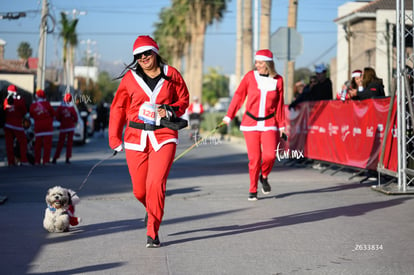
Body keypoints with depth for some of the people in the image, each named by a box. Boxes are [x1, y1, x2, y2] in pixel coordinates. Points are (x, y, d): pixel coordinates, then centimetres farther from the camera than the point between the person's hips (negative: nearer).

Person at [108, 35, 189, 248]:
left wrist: (170, 111, -7)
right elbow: (118, 107, 9)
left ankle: (152, 233, -5)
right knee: (140, 190, 5)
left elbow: (183, 100, 14)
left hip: (164, 137, -2)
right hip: (136, 138, 2)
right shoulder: (130, 77, 4)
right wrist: (115, 138, 7)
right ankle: (152, 210, 41)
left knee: (156, 184, -16)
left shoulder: (171, 75, 3)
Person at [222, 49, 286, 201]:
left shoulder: (278, 80, 2)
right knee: (254, 157, -3)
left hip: (269, 123, 0)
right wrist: (229, 116, 2)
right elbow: (239, 96, 4)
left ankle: (264, 176, 17)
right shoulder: (250, 76, -1)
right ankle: (253, 190, 13)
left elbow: (279, 104, 10)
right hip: (250, 122, 0)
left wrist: (281, 126, 11)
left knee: (270, 155, -15)